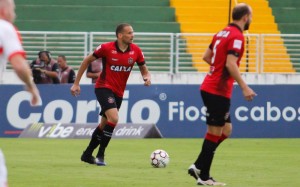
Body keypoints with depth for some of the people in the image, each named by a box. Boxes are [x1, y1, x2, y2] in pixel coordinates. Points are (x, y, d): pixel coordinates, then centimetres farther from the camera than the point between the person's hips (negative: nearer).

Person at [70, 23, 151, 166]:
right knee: (114, 118, -25)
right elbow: (87, 60, -2)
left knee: (104, 125, 14)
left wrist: (147, 77, -15)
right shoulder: (107, 48, -14)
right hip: (104, 88, -6)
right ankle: (100, 155, -15)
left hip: (118, 92, 6)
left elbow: (144, 69, 10)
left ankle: (87, 154, 30)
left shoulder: (135, 51, -3)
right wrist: (76, 83, -2)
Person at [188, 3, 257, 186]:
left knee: (225, 130, 15)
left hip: (210, 87, 9)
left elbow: (206, 56, 19)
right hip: (218, 92, -9)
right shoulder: (237, 36, -15)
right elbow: (230, 64, -24)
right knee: (215, 133, -2)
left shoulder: (222, 33, 13)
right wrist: (244, 87, -24)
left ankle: (198, 167, 14)